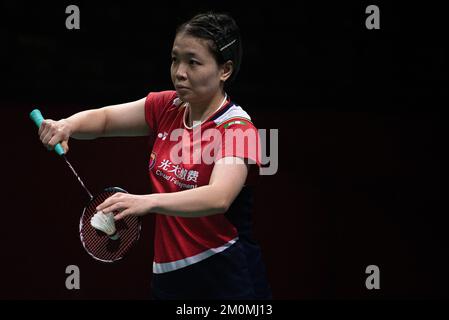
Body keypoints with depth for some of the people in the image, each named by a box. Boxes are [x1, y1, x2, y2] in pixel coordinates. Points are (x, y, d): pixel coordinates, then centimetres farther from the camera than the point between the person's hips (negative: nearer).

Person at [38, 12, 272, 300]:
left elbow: (219, 197, -34)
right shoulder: (166, 108, 3)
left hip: (227, 283, -6)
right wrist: (67, 125, -11)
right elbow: (104, 118, 13)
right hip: (168, 276, 6)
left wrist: (148, 202, -49)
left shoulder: (237, 129, -18)